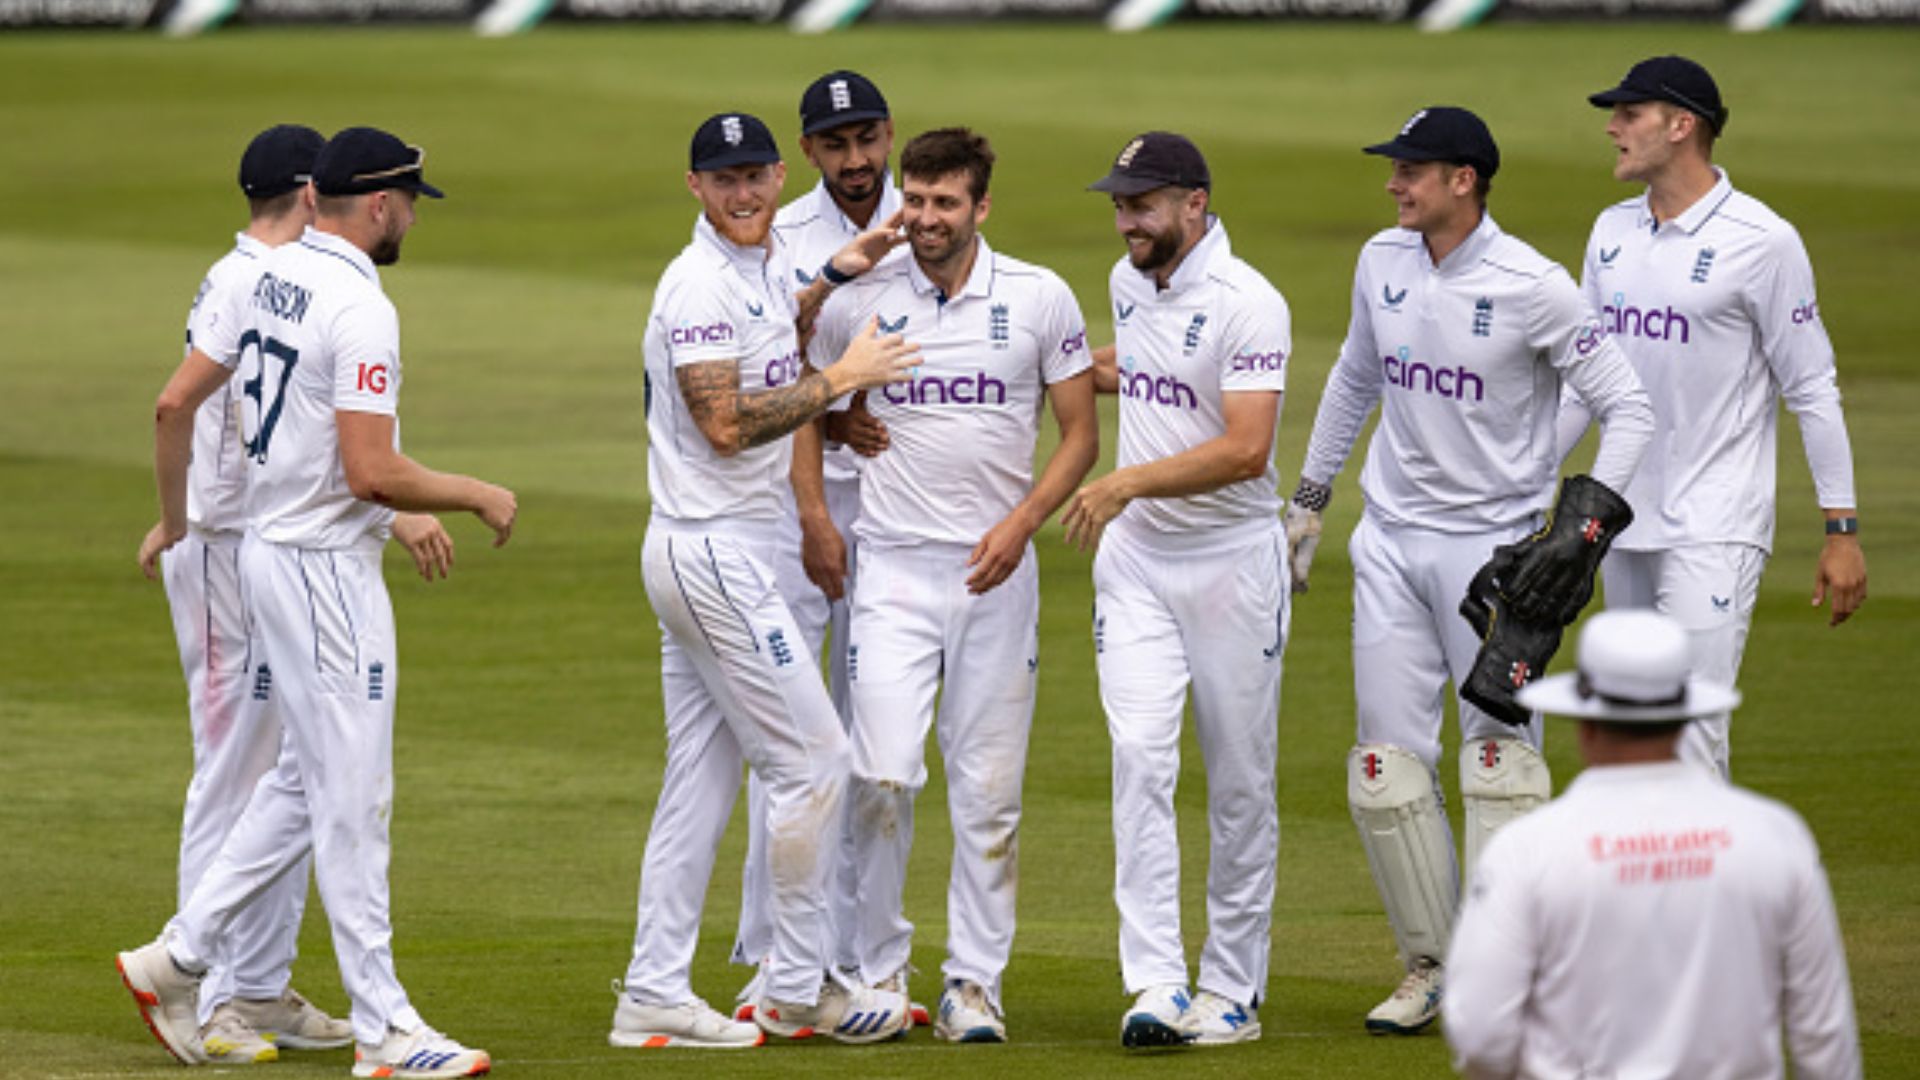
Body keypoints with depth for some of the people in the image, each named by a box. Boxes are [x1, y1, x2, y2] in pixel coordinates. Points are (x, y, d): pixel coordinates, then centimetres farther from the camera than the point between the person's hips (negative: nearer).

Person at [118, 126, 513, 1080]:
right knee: (352, 795, -4)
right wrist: (477, 496, -9)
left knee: (311, 780, 18)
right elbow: (371, 472, -25)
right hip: (325, 569, -9)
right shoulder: (359, 309, -20)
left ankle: (178, 957, 19)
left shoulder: (271, 277, 9)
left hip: (270, 548, 9)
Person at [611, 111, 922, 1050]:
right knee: (811, 759, -6)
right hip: (711, 550, -10)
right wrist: (841, 379, -18)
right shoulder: (700, 285, -17)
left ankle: (654, 998, 10)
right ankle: (799, 987, 2)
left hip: (724, 554, 10)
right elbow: (726, 424, -23)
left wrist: (837, 276, 21)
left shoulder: (766, 265, 12)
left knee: (700, 779, 9)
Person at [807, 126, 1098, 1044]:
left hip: (998, 568, 0)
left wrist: (1022, 521, -10)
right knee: (883, 774, -11)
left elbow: (1080, 433, 4)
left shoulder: (1041, 299, 0)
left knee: (989, 789, 3)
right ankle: (878, 969, 3)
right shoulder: (860, 302, 0)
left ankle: (974, 983, 10)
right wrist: (812, 511, 5)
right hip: (894, 564, 0)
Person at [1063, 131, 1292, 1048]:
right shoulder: (1129, 282, 7)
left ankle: (1232, 990, 14)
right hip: (1135, 558, 5)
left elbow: (1246, 449, -26)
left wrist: (1129, 482, -29)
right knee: (1140, 757, -10)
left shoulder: (1247, 306, -17)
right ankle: (1157, 986, -16)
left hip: (1233, 559, -5)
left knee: (1240, 780, 4)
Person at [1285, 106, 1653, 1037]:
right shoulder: (1382, 262, 4)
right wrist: (1308, 498, 22)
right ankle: (1430, 966, 14)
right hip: (1391, 540, 6)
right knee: (1386, 763, 3)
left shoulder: (1532, 287, -15)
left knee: (1499, 754, -4)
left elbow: (1628, 408, -12)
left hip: (1492, 545, -6)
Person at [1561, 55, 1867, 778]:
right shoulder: (1613, 231, 10)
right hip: (1624, 524, 7)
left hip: (1715, 530, -7)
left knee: (1690, 733, -15)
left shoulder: (1762, 242, -10)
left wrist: (1842, 529, -9)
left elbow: (1812, 388, -7)